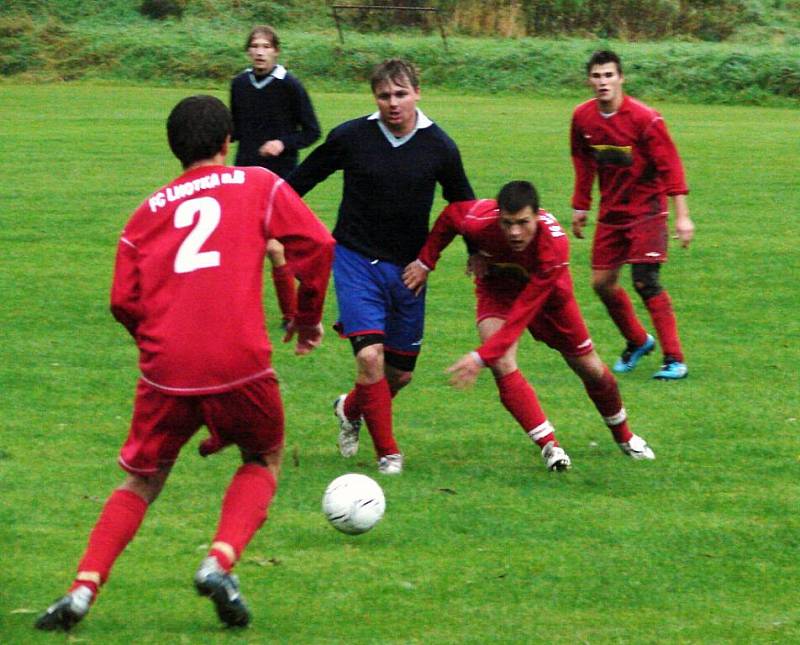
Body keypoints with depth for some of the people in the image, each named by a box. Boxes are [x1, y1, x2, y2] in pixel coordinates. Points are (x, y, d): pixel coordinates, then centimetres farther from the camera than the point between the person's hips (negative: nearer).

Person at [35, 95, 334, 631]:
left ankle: (83, 589, 0)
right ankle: (220, 562, -1)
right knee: (264, 461, 23)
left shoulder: (149, 212, 16)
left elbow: (124, 300, 9)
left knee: (141, 483, 18)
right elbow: (316, 245, 1)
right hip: (241, 363, -2)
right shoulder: (260, 186, 10)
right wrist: (308, 317, 14)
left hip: (167, 369, 2)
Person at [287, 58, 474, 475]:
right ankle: (388, 452, -3)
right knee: (370, 355, -19)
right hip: (356, 259, -3)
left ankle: (350, 409, 42)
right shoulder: (351, 137, -9)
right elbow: (301, 179, 6)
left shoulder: (439, 147, -4)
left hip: (407, 267, 3)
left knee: (400, 373, 9)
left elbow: (463, 204, 12)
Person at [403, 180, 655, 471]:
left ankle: (624, 436, 37)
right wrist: (425, 263, -12)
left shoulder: (554, 244, -42)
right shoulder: (480, 222, -37)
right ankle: (549, 445, -19)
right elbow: (450, 215, -10)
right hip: (497, 290, 1)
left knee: (590, 368, 9)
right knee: (503, 366, -25)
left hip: (546, 292, -1)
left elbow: (522, 314, -42)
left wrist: (480, 357, -46)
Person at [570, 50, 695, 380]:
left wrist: (682, 215, -21)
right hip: (611, 212, 6)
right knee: (602, 282, 6)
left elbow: (669, 165, -17)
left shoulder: (644, 118, -18)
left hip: (646, 209, -6)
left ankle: (674, 360, -10)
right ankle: (638, 342, 30)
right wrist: (580, 207, 16)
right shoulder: (582, 117, -1)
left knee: (645, 282, -15)